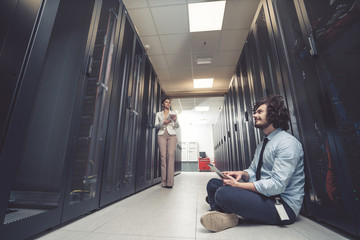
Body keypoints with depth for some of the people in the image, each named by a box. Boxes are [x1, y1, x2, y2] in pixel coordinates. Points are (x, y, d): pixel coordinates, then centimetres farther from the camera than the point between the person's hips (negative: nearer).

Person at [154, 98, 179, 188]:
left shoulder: (173, 113, 17)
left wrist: (175, 120, -14)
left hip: (171, 135, 0)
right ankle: (164, 182, -3)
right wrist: (163, 123, -12)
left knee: (171, 155, -16)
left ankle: (170, 182, -15)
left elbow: (177, 126, 8)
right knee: (163, 156, -9)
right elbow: (156, 126, 7)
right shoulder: (158, 114, 17)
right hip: (161, 135, 1)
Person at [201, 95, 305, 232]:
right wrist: (241, 174, -8)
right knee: (213, 183, 2)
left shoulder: (287, 143, -17)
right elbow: (253, 170, 16)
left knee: (223, 193, -31)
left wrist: (238, 184, -22)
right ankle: (220, 215, -16)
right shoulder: (263, 144, 14)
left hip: (283, 204, -9)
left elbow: (277, 185, -24)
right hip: (263, 195, 9)